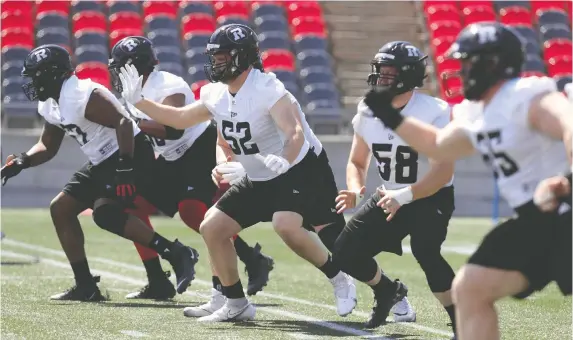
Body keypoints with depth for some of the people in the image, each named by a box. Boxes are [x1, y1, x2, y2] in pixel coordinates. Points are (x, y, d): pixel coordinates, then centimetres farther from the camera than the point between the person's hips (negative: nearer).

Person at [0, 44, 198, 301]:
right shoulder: (51, 105, 9)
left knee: (106, 213, -27)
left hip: (130, 156, -10)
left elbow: (123, 123, -28)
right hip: (103, 163, 10)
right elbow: (47, 146, 20)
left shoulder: (84, 96, -22)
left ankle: (177, 254, -23)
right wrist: (22, 161, 2)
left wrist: (126, 167, -31)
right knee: (61, 208, 7)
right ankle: (86, 286, 9)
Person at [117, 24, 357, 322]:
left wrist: (283, 161, -57)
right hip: (257, 180, 8)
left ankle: (339, 280, -11)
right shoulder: (216, 95, -1)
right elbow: (180, 119, 13)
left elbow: (295, 134, -37)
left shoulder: (266, 89, -25)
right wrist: (137, 101, 7)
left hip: (296, 171, -8)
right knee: (212, 228, -1)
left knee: (285, 226, -33)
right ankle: (236, 304, 12)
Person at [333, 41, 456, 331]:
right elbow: (357, 162, 7)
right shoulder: (368, 112, -5)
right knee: (346, 253, -1)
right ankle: (389, 292, 30)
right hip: (390, 197, 6)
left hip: (432, 196, -6)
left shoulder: (434, 113, -24)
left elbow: (443, 172, -30)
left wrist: (404, 196, -41)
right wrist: (355, 190, -15)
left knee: (424, 251, -33)